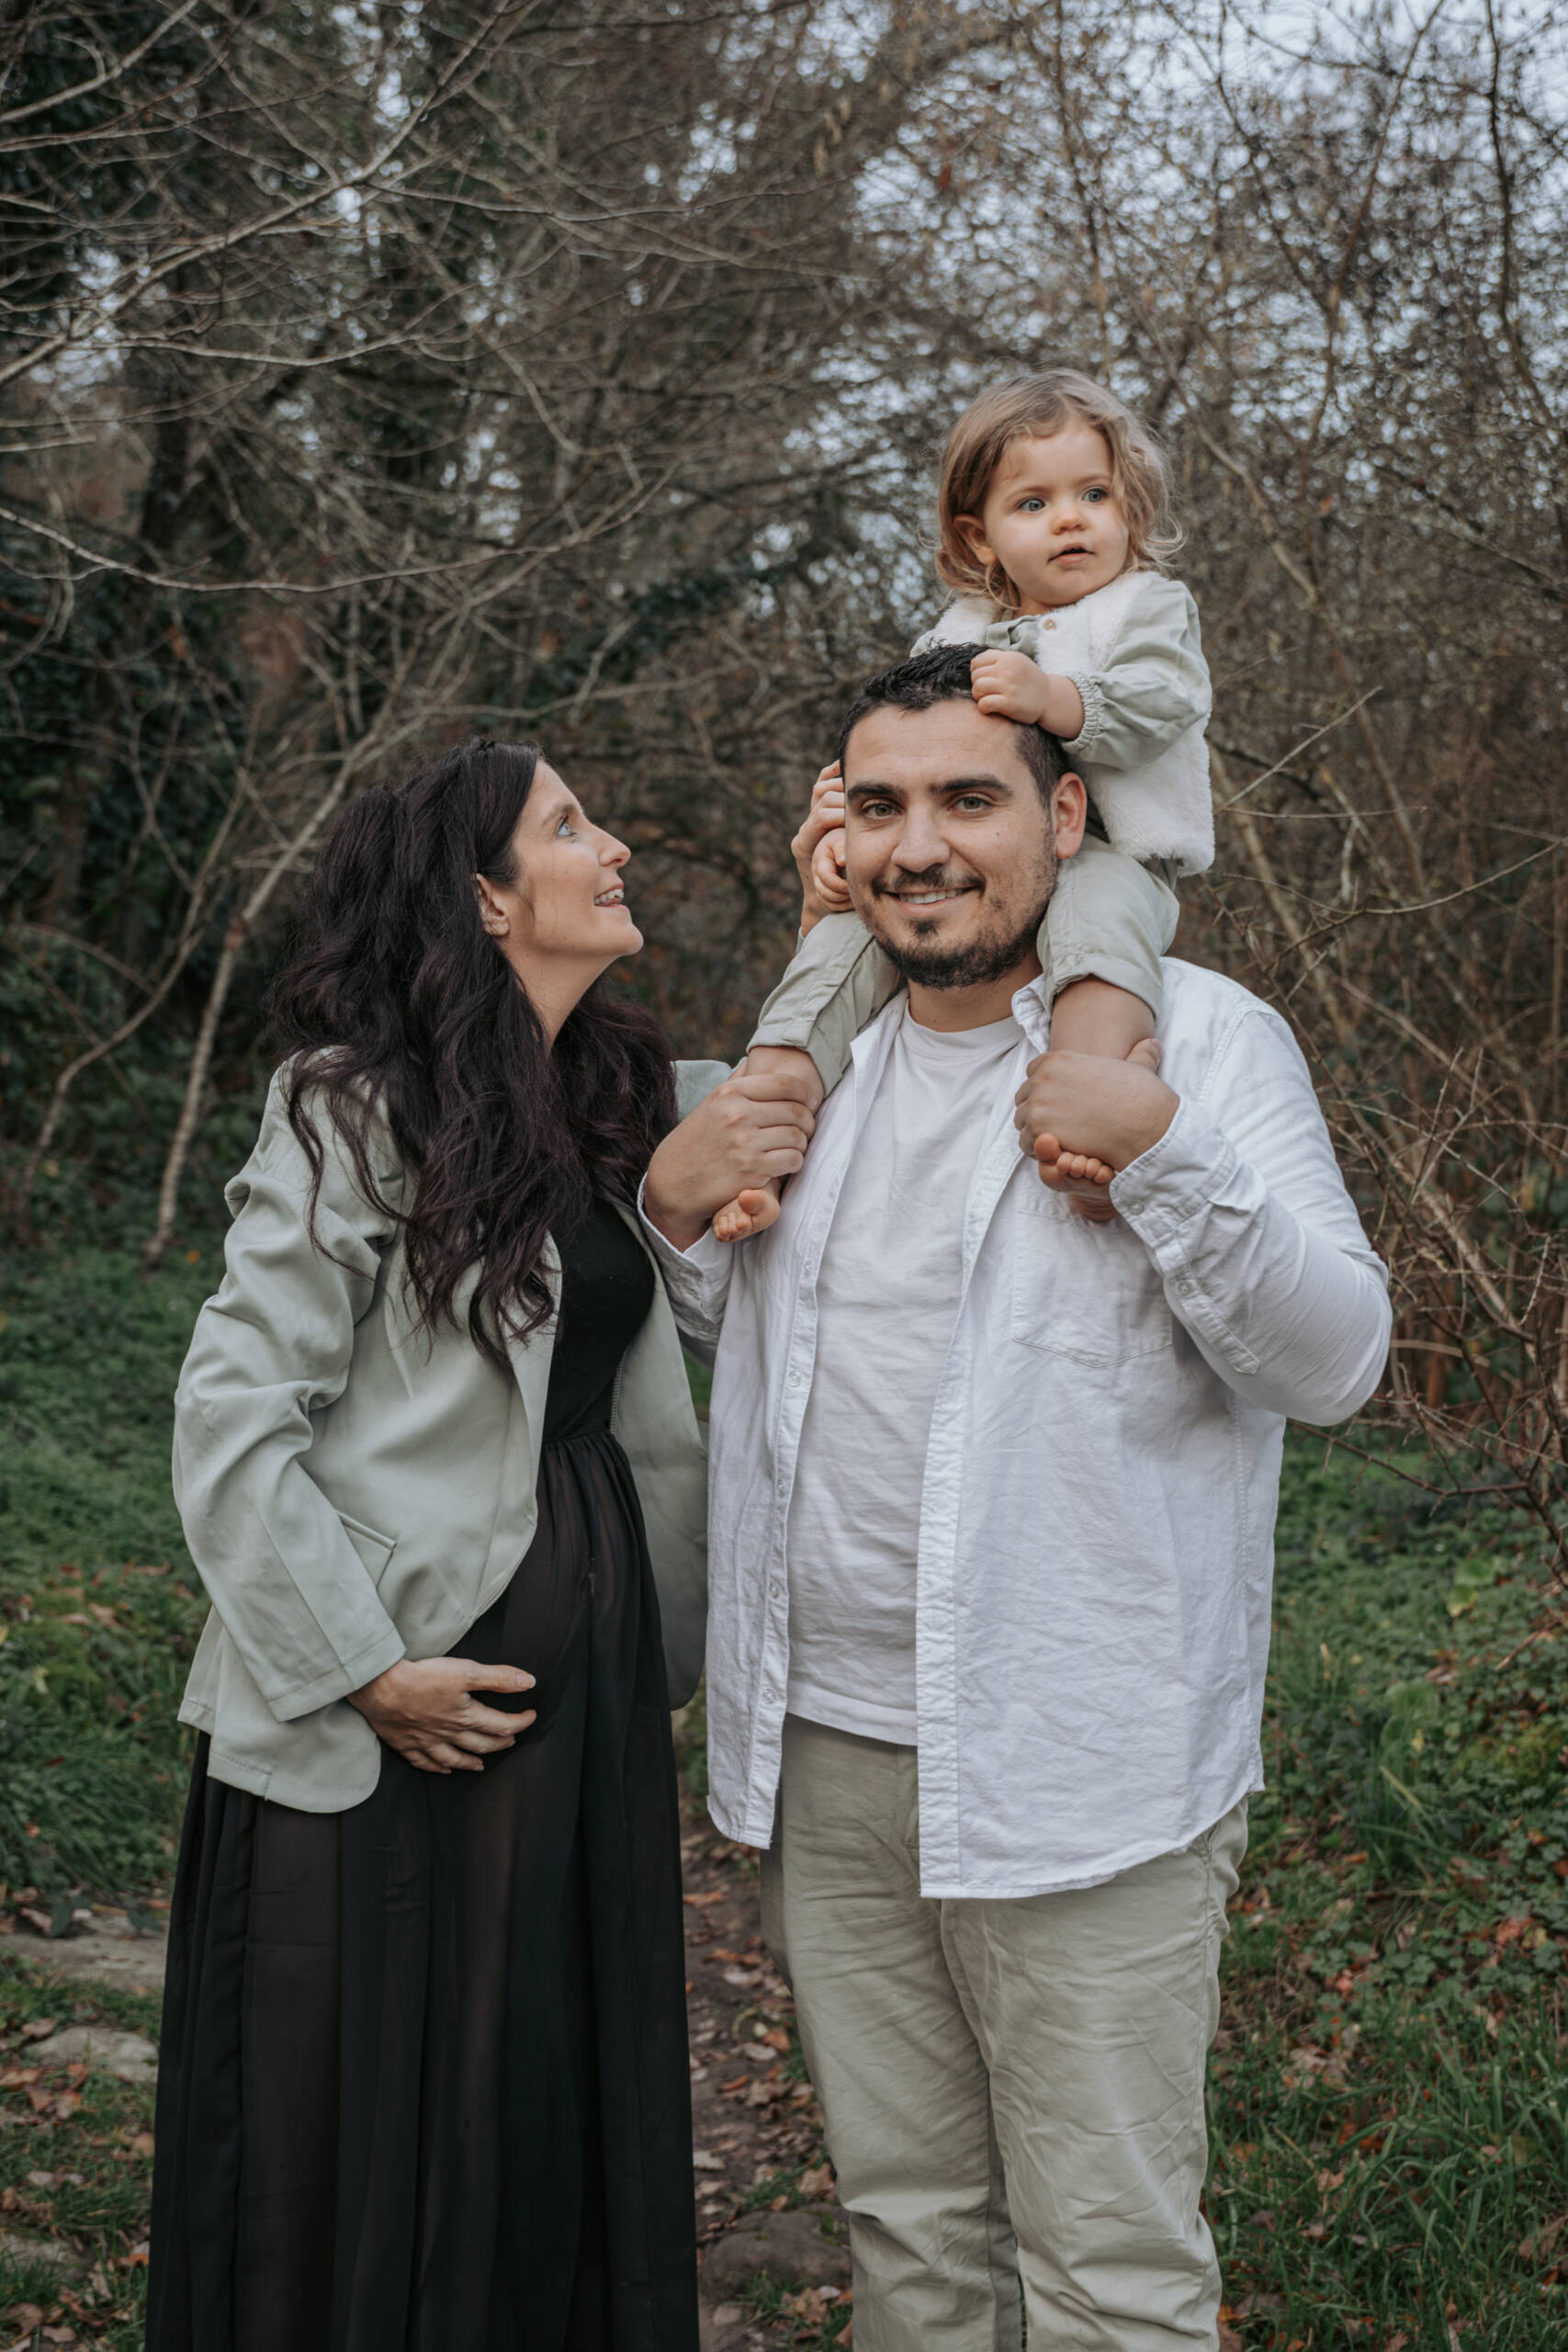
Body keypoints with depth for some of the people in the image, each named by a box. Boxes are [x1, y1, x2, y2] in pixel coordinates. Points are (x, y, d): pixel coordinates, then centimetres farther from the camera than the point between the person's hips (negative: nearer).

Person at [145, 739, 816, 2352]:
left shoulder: (613, 1100, 12)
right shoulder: (357, 1108, -12)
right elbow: (231, 1419, -15)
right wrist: (368, 1669, -16)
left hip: (589, 1672, 7)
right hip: (390, 1716, -7)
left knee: (567, 2099, 15)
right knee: (365, 2126, 6)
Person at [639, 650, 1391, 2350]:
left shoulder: (1200, 1039, -6)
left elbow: (1333, 1360, -12)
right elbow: (735, 1335, 24)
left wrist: (1162, 1149, -23)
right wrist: (676, 1206, 3)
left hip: (1075, 1780, -5)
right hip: (822, 1757, 5)